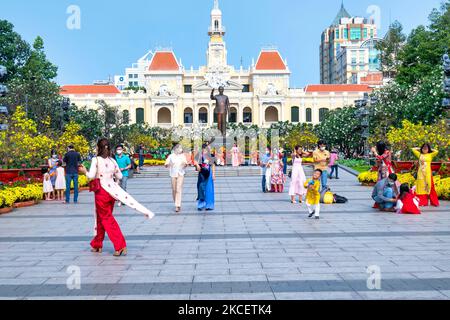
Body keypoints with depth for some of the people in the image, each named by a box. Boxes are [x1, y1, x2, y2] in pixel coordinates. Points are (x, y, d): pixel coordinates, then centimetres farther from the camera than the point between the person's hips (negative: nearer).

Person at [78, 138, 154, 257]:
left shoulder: (96, 160, -9)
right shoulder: (112, 161, 5)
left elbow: (91, 176, -15)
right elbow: (119, 176, 8)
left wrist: (84, 171, 4)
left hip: (101, 191, -5)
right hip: (111, 190, 5)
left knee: (107, 219, 2)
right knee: (101, 217, 19)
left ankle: (120, 246, -5)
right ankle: (97, 244, 29)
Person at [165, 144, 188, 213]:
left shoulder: (182, 156, 8)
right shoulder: (171, 156, 3)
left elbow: (185, 165, 12)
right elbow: (166, 165, 1)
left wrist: (185, 164, -11)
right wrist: (169, 164, -21)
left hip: (180, 174, 0)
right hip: (173, 174, 0)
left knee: (179, 189, -10)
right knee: (174, 190, 4)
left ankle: (178, 205, -12)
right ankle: (176, 203, 22)